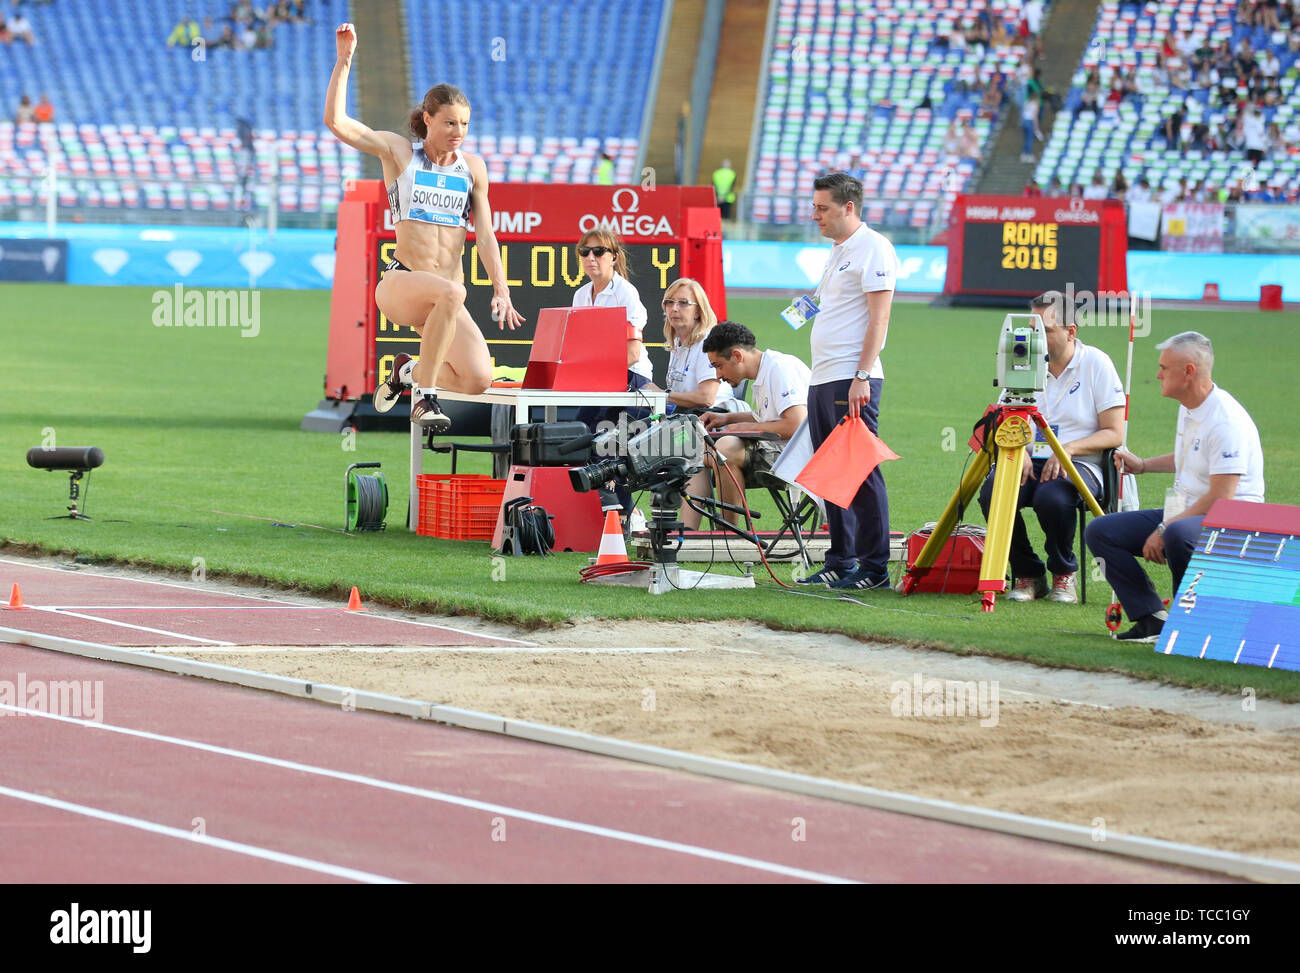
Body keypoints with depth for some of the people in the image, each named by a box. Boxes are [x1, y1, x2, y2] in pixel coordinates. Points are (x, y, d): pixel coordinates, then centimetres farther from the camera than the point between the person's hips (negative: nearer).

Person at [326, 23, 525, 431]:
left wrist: (501, 291, -1)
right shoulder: (399, 152, 4)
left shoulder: (473, 167, 12)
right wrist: (344, 60, -10)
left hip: (442, 298, 4)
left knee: (478, 379, -17)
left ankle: (410, 370, 17)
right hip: (398, 283, -4)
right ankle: (425, 400, -29)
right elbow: (336, 122, -5)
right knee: (450, 292, -39)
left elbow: (485, 234, 9)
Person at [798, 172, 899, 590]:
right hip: (822, 380, 10)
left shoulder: (873, 248, -9)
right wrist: (810, 305, 14)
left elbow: (879, 317, -15)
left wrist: (862, 377, -21)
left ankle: (875, 568, -7)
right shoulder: (838, 251, 20)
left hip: (852, 380, -10)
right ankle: (840, 563, 15)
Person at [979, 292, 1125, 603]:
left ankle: (1063, 573, -8)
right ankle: (1027, 574, -7)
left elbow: (1114, 433, -3)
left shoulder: (1096, 364, -1)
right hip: (1030, 461, 4)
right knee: (992, 493, -29)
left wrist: (1069, 449, -19)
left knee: (1051, 496, -38)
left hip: (1080, 463, -4)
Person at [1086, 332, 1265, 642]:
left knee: (1178, 535, -42)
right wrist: (1143, 465, 18)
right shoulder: (1188, 408, 10)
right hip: (1187, 513, 10)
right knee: (1099, 531, -2)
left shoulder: (1227, 421, -20)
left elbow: (1220, 498, -24)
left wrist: (1164, 529, -24)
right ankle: (1152, 618, -6)